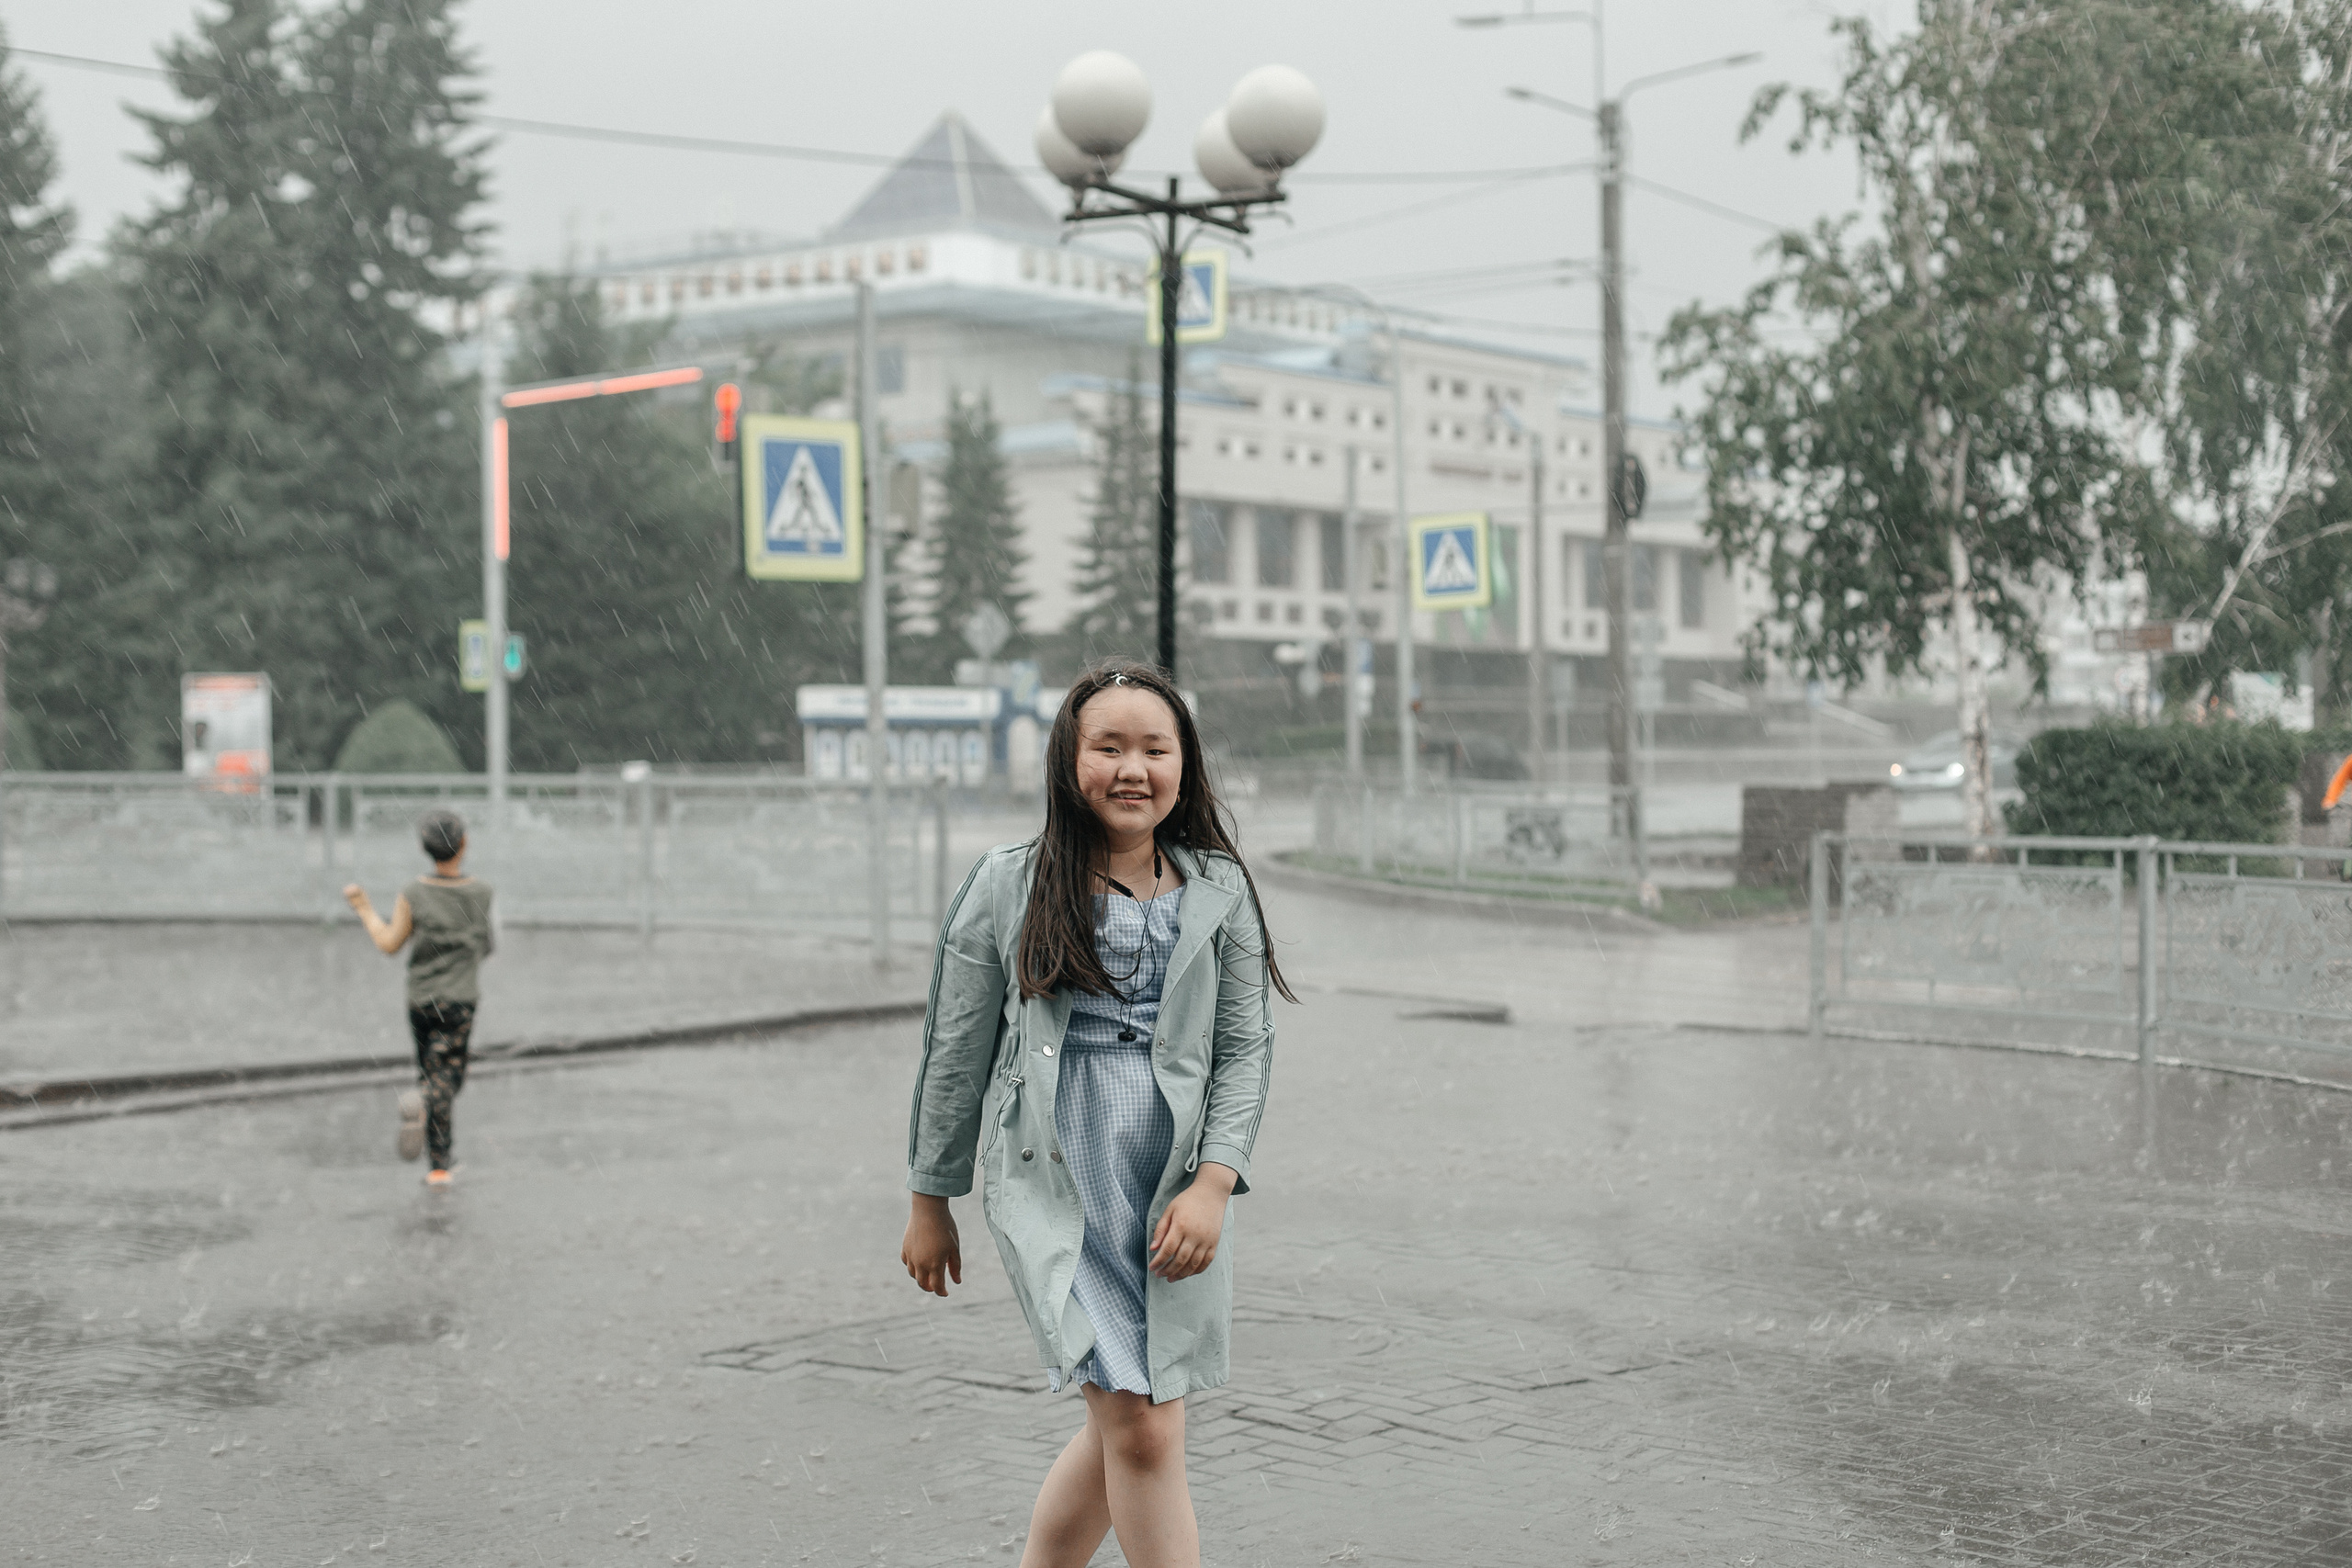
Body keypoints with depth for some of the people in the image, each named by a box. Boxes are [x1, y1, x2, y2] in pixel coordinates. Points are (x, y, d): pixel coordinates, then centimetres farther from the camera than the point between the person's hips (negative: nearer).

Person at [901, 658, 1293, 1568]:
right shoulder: (1007, 887, 1)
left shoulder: (1219, 892, 6)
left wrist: (1212, 1185, -8)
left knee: (1120, 1430, 10)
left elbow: (1247, 1046, 5)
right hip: (1052, 1188, -3)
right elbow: (956, 1051, 6)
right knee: (1143, 1434, -11)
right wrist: (930, 1203, 10)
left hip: (1176, 1194, 3)